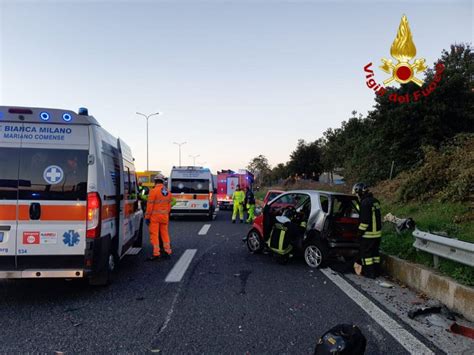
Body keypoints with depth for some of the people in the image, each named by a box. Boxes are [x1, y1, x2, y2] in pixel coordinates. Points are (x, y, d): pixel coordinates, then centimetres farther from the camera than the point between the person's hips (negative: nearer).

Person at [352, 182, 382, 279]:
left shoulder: (365, 203, -20)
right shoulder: (375, 201, 10)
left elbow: (365, 221, -22)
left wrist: (360, 231, -11)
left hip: (368, 234, -9)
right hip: (377, 232, 9)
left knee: (366, 253, 1)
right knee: (375, 252, 16)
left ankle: (369, 273, 5)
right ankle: (376, 271, 23)